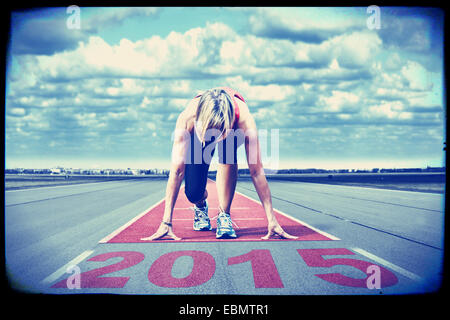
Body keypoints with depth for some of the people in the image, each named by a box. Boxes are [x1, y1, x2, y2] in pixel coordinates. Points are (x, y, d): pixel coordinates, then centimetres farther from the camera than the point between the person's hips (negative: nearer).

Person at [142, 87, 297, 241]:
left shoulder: (244, 119, -43)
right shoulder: (187, 118, -42)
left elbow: (256, 171, -40)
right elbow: (177, 171, -41)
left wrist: (272, 220, -40)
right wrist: (166, 222, -42)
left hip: (233, 134, 0)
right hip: (198, 133, 1)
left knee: (228, 156, -38)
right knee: (193, 193, -14)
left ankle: (224, 214, -17)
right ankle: (201, 204, 26)